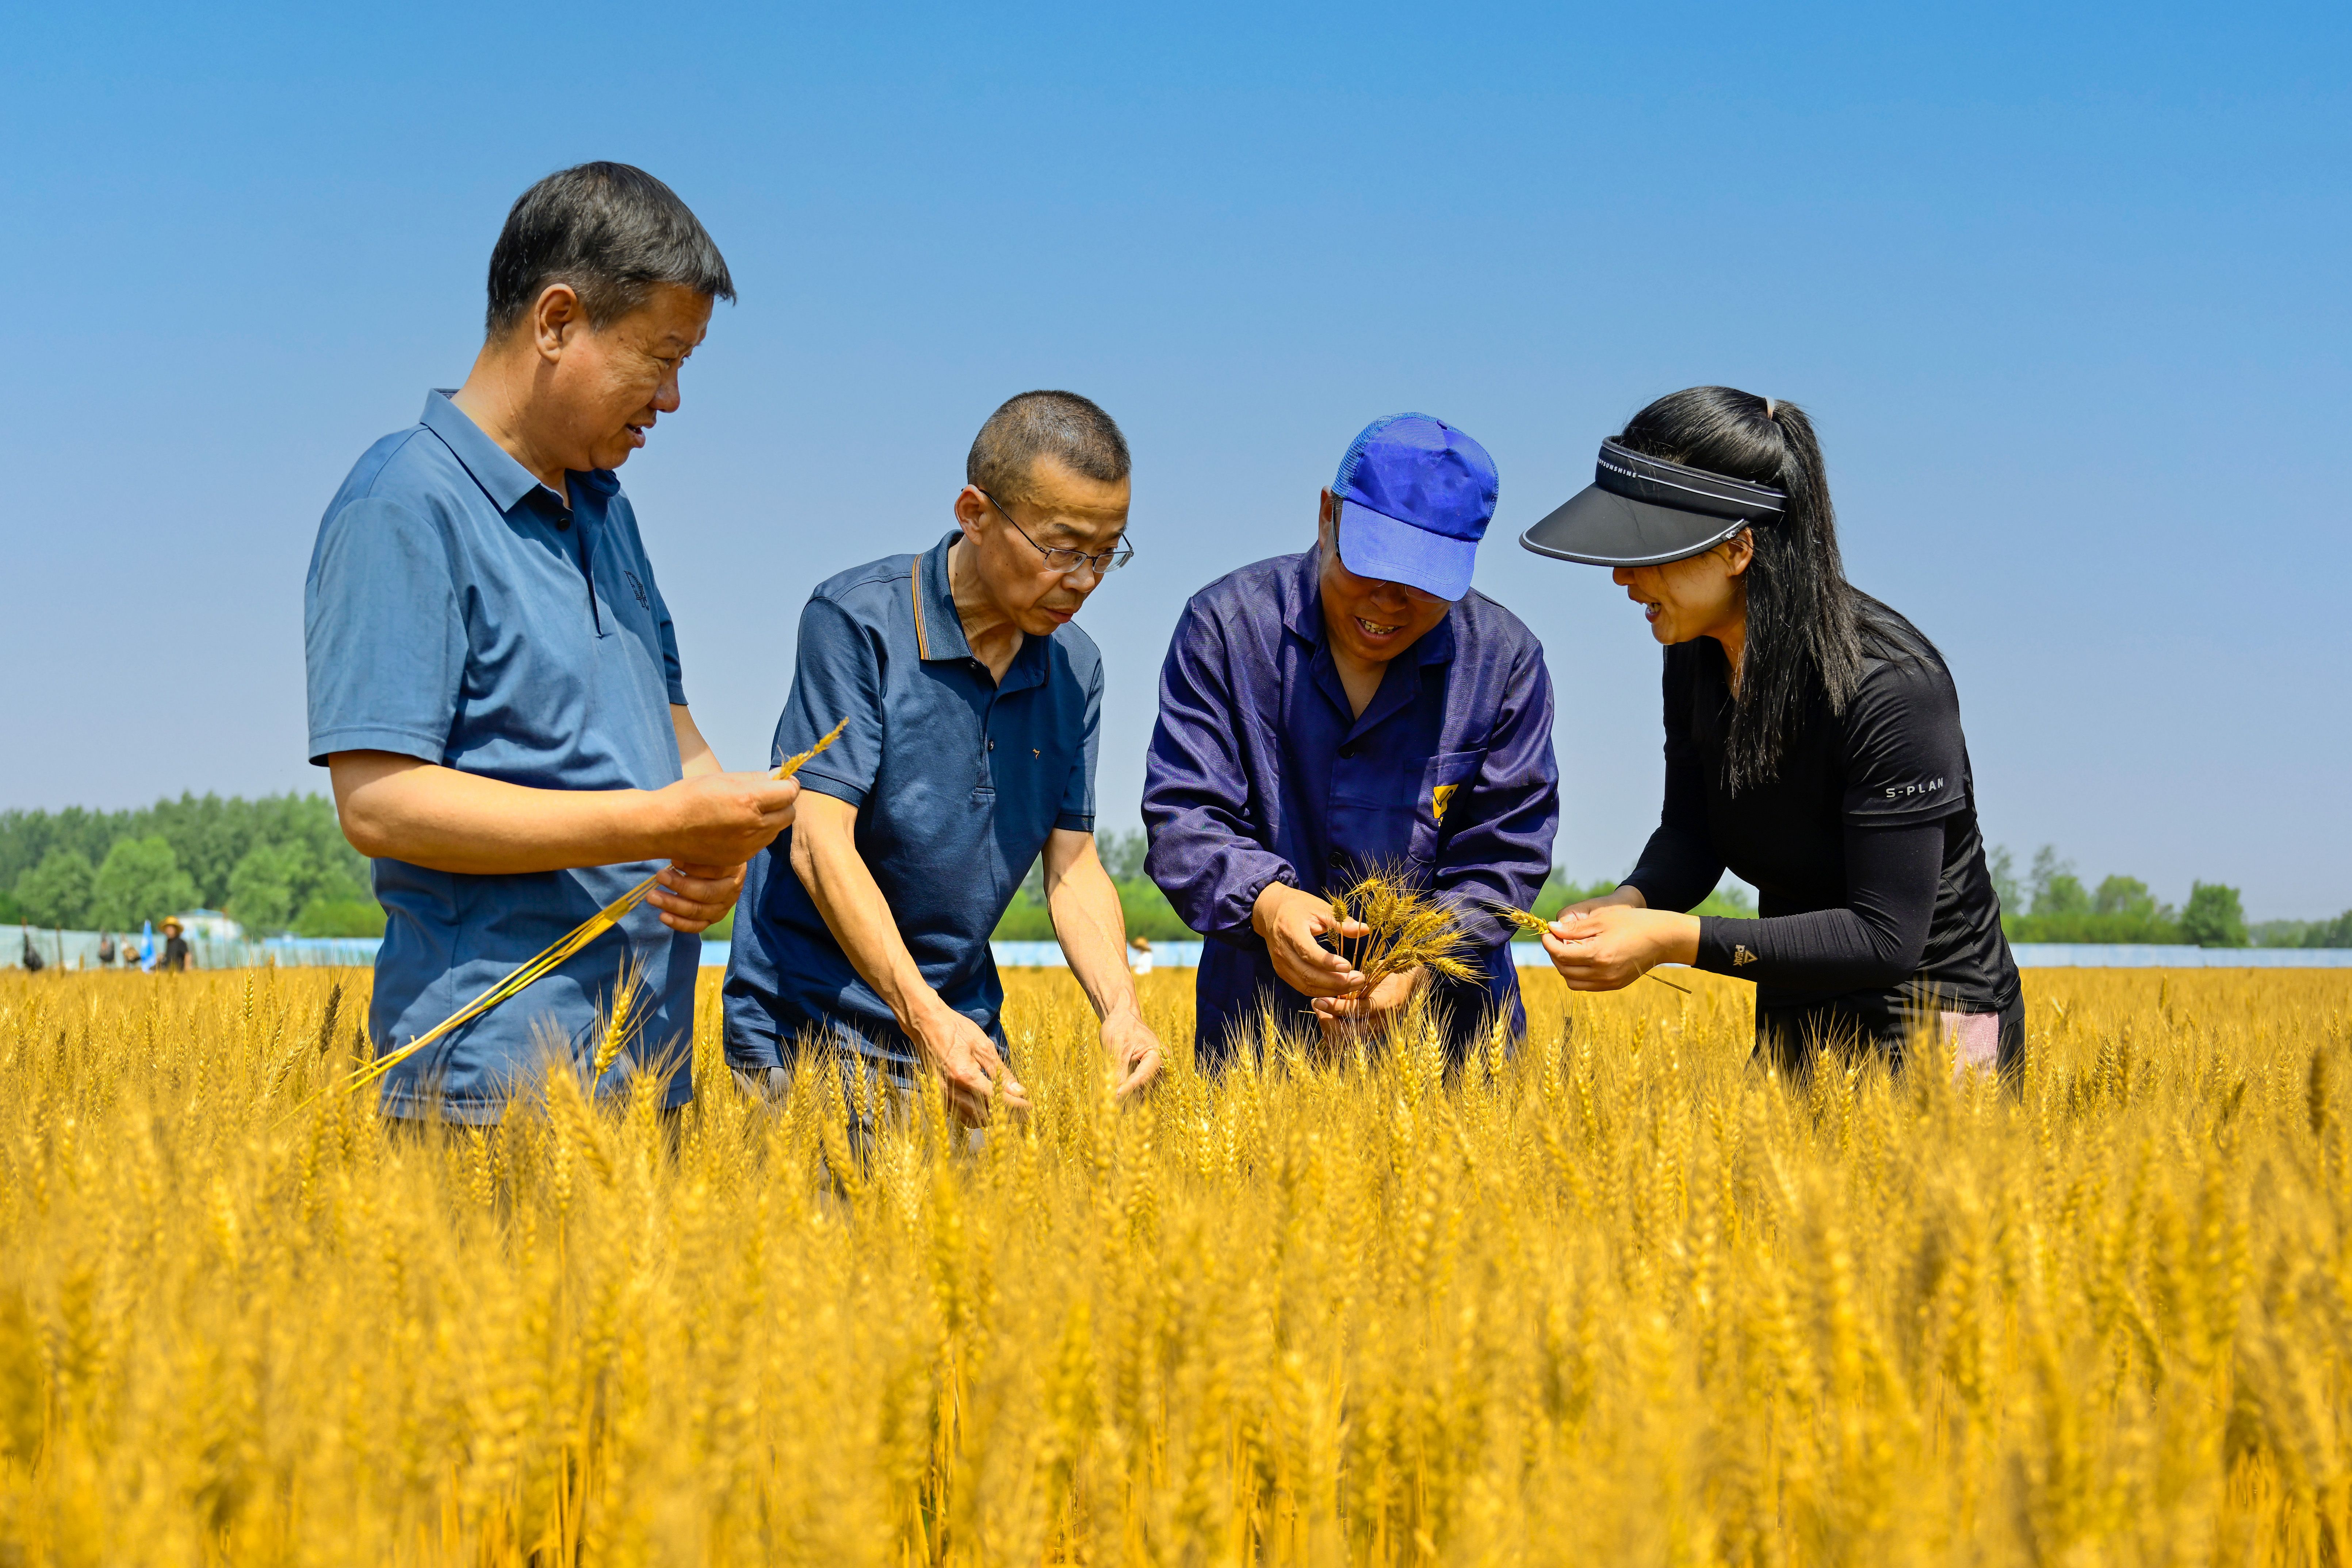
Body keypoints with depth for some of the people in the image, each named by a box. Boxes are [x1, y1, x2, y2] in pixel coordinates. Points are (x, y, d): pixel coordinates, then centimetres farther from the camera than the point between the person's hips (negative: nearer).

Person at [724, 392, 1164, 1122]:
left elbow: (1074, 871, 4)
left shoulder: (1076, 669, 5)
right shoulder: (856, 621, -14)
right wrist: (923, 1016, -32)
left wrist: (1120, 1007, -16)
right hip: (810, 1026, -5)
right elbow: (820, 844, -20)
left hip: (965, 1030, 5)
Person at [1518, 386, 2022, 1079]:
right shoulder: (1695, 653, -4)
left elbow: (1887, 937, -24)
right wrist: (1629, 904, -16)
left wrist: (1676, 940, -29)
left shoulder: (1892, 686, -25)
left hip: (1933, 1029, -7)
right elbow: (1690, 835, 7)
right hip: (1794, 1023, 7)